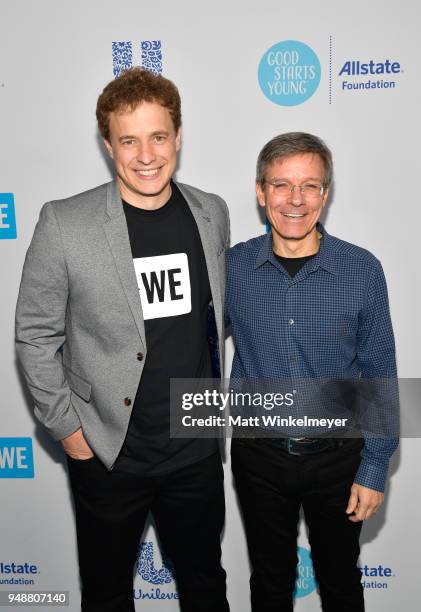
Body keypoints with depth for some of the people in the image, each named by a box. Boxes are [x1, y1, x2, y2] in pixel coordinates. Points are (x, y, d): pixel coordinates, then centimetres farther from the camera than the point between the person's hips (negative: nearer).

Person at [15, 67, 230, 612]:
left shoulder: (211, 213, -3)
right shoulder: (64, 224, -15)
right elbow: (34, 335, -7)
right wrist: (65, 427, -7)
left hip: (196, 449, 3)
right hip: (107, 452, -2)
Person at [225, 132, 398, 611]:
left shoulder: (362, 270, -12)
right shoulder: (232, 267, -9)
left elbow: (379, 377, -6)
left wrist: (374, 469, -5)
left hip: (336, 456, 0)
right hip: (258, 456, 1)